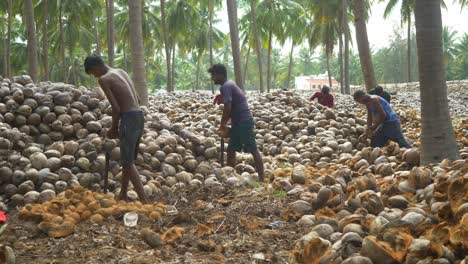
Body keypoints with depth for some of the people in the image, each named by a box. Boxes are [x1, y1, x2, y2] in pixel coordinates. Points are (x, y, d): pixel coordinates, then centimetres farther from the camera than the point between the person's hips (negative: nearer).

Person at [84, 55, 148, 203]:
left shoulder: (104, 79, -6)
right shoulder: (121, 72, 19)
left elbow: (116, 108, -12)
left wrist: (114, 128, 3)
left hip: (129, 118, -9)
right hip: (139, 116, 9)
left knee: (128, 162, -4)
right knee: (128, 159, 19)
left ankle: (144, 201, -10)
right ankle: (123, 195, 30)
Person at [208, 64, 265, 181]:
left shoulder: (225, 87, -15)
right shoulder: (229, 84, 15)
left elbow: (227, 108, -22)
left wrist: (222, 126, -12)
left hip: (244, 122, -10)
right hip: (239, 122, 10)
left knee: (253, 150, -6)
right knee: (231, 149, 13)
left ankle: (262, 179, -2)